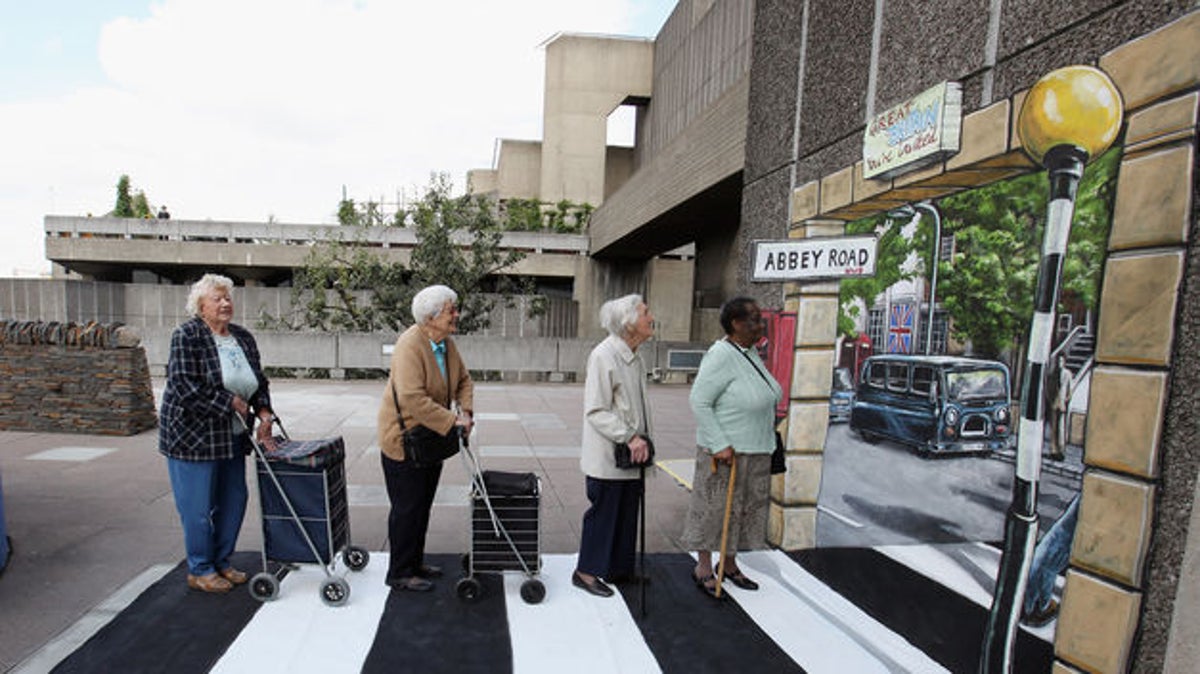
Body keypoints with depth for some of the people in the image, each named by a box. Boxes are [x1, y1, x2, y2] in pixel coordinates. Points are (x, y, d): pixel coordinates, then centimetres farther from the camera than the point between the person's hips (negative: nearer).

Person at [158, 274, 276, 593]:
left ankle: (221, 561, 29)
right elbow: (186, 387, -20)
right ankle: (200, 570, 21)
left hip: (231, 437, 7)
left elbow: (259, 382, 10)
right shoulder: (186, 336, -12)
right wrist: (231, 403, -18)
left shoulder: (243, 337, 7)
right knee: (198, 506, 4)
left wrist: (263, 413, -4)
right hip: (192, 435, -6)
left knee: (233, 500, 12)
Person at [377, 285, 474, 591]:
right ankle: (400, 574, 21)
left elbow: (463, 379, 11)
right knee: (407, 509, 4)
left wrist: (465, 410, -6)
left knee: (422, 506, 19)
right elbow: (412, 399, -33)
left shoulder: (446, 342, 2)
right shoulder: (409, 345, -25)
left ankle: (415, 562, 35)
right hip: (404, 439, -8)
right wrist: (452, 421, -29)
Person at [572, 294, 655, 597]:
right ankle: (586, 571, 22)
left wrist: (641, 441, 15)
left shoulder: (634, 358, 10)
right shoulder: (604, 355, -18)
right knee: (603, 512, 4)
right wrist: (629, 437, -22)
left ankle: (618, 569, 33)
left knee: (627, 513, 17)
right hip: (607, 457, -9)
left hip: (631, 456, 9)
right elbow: (596, 410, -20)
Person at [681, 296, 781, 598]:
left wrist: (767, 442, 15)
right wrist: (720, 445, -23)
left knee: (745, 507, 18)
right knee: (714, 508, 5)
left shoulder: (750, 352, 7)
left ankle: (729, 565, 35)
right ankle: (703, 567, 23)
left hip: (755, 452, 9)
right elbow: (699, 401, -21)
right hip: (725, 450, -9)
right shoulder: (721, 355, -20)